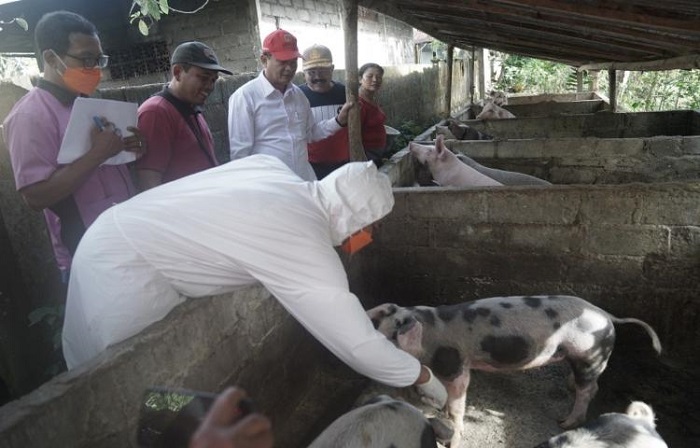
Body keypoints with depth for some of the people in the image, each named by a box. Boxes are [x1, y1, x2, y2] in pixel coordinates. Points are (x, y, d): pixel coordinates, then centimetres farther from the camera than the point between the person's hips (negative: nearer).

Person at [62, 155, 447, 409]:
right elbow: (359, 347, -19)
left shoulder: (272, 167, -3)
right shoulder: (306, 249, -25)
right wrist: (424, 377, -1)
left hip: (114, 234, 9)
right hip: (126, 270, -9)